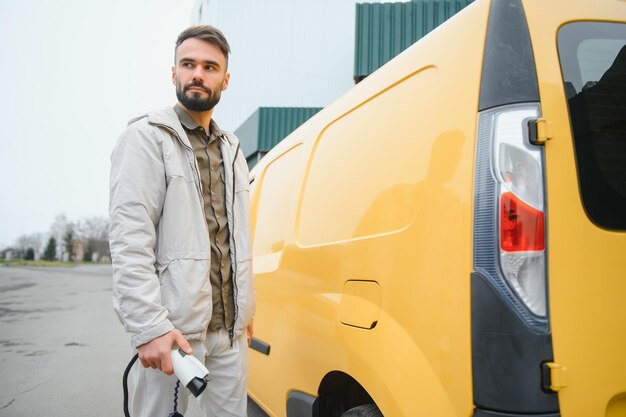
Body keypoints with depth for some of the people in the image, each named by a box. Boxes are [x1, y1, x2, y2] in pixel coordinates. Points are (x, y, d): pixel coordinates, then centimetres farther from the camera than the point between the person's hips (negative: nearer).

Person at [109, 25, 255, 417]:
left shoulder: (231, 149, 17)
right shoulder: (147, 138, -5)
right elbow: (129, 241, -14)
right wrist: (149, 327, -21)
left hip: (230, 329, 7)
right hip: (172, 330, -6)